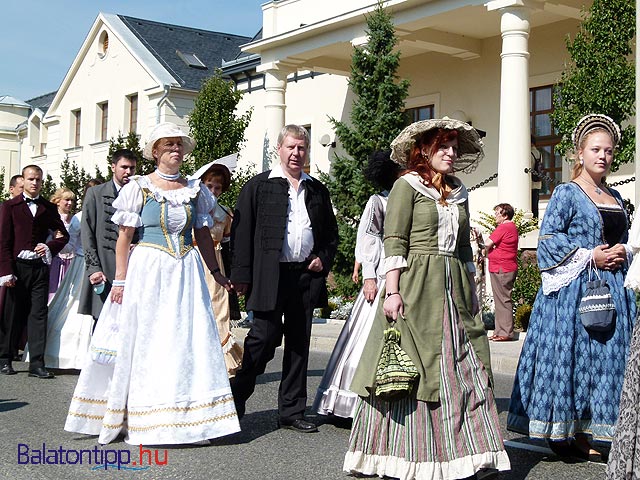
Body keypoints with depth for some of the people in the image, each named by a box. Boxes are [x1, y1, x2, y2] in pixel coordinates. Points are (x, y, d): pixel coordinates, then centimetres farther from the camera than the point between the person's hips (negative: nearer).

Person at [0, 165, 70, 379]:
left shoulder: (48, 208, 12)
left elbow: (63, 234, 18)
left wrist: (50, 247, -3)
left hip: (40, 267, 2)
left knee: (38, 314, -2)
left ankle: (37, 364, -3)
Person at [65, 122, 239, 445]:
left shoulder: (195, 189, 11)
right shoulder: (139, 188, 0)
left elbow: (203, 235, 15)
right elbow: (124, 237, -3)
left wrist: (216, 272, 9)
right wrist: (120, 279, -9)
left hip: (186, 272, 3)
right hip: (147, 271, -3)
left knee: (189, 343, -1)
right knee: (143, 343, 0)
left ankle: (187, 420, 4)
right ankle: (141, 422, 8)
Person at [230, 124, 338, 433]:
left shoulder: (317, 190, 16)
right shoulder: (259, 185, 3)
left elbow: (331, 233, 23)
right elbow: (241, 230, -3)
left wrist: (323, 259, 4)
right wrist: (242, 275, -10)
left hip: (306, 277, 5)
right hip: (270, 277, -5)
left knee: (299, 344, 8)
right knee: (264, 338, -8)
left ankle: (292, 412, 17)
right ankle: (235, 399, 9)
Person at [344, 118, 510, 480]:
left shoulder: (459, 193, 19)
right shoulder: (407, 186, 0)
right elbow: (394, 243, -8)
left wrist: (472, 293, 16)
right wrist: (392, 291, -16)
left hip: (455, 290, 6)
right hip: (416, 288, -6)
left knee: (467, 373, 2)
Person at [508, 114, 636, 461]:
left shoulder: (615, 197, 17)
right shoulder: (567, 193, -3)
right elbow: (549, 237, -11)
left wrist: (621, 255, 2)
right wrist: (590, 257, -14)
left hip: (612, 288, 7)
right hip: (574, 288, -7)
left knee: (608, 356, 3)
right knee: (572, 354, -7)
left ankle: (589, 433, 9)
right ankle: (563, 433, 0)